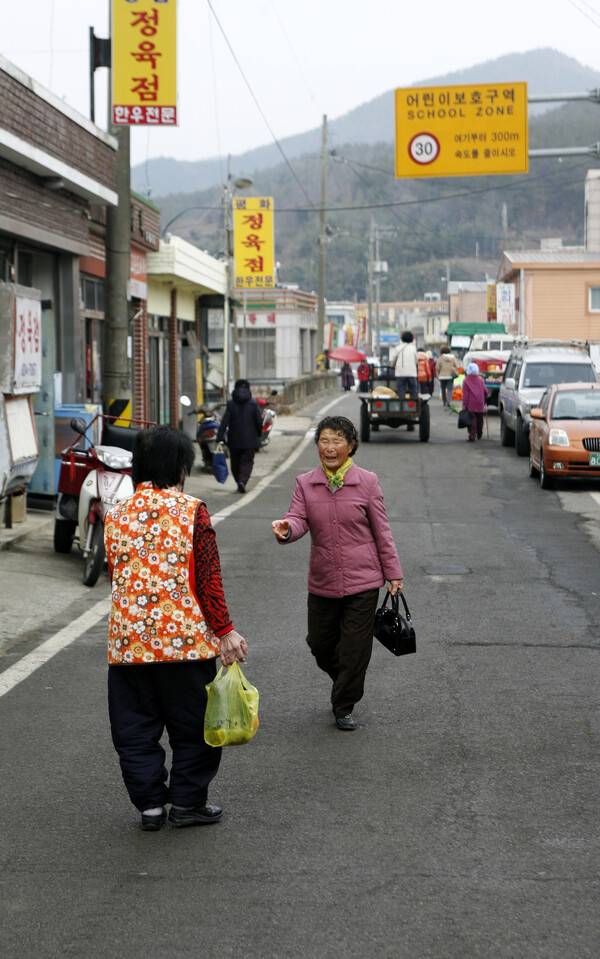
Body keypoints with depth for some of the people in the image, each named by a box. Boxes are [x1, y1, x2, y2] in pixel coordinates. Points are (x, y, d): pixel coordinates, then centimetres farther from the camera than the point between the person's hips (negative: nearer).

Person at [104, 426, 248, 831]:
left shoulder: (117, 515, 5)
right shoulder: (191, 510, -8)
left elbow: (115, 574, 13)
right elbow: (209, 578, -10)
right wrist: (225, 630, -4)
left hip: (128, 641, 3)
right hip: (185, 638, -3)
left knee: (135, 727, 13)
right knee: (193, 724, 12)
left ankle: (150, 804, 16)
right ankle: (188, 802, 17)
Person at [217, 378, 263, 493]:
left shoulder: (231, 404, -3)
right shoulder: (253, 404, -4)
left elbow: (224, 422, -9)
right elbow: (259, 422, -3)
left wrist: (220, 438, -10)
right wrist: (258, 436, 14)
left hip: (234, 441, 1)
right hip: (250, 441, -1)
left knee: (235, 463, 15)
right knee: (247, 462, 1)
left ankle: (239, 482, 22)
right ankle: (242, 481, -20)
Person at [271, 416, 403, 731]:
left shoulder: (366, 482, -3)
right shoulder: (305, 484, 2)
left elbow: (381, 530, 1)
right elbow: (298, 519, -11)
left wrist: (393, 573, 2)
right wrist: (287, 529, -36)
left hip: (362, 581, -3)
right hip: (322, 581, 3)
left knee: (355, 649, 0)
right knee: (320, 645, 13)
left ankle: (344, 707, 17)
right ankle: (344, 683, 43)